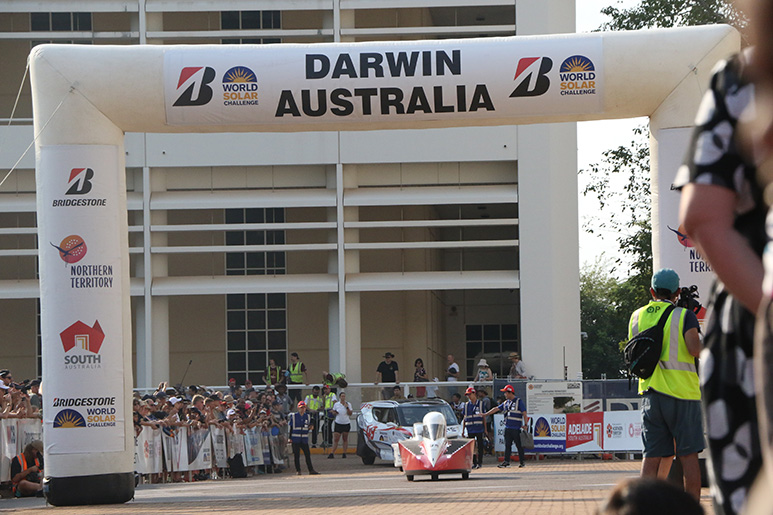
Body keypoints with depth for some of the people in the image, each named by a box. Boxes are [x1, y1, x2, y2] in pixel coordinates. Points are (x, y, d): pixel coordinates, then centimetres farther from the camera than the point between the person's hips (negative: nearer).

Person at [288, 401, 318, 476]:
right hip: (295, 438, -2)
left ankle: (311, 470, 0)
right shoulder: (293, 416, 2)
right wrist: (290, 438, -1)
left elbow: (309, 426, 17)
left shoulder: (308, 416, 10)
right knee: (296, 455, 0)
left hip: (304, 439, 2)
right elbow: (290, 427, 3)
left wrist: (311, 427, -7)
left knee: (308, 454, -2)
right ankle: (298, 470, 8)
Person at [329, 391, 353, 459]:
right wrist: (334, 412, -7)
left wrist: (347, 407, -16)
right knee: (335, 439, -7)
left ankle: (344, 454, 10)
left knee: (345, 439, 5)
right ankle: (332, 454, -8)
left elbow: (350, 414, -4)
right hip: (338, 423, 0)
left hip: (346, 423, 0)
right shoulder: (336, 404, 3)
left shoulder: (348, 404, 1)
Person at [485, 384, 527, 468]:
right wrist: (485, 414, 15)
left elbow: (524, 414, -6)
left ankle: (521, 462, 5)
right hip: (507, 428, 6)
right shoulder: (506, 403, 16)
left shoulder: (519, 401, -3)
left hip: (516, 429, -6)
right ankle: (506, 462, 5)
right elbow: (496, 409, 19)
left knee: (519, 445, -1)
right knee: (507, 445, 4)